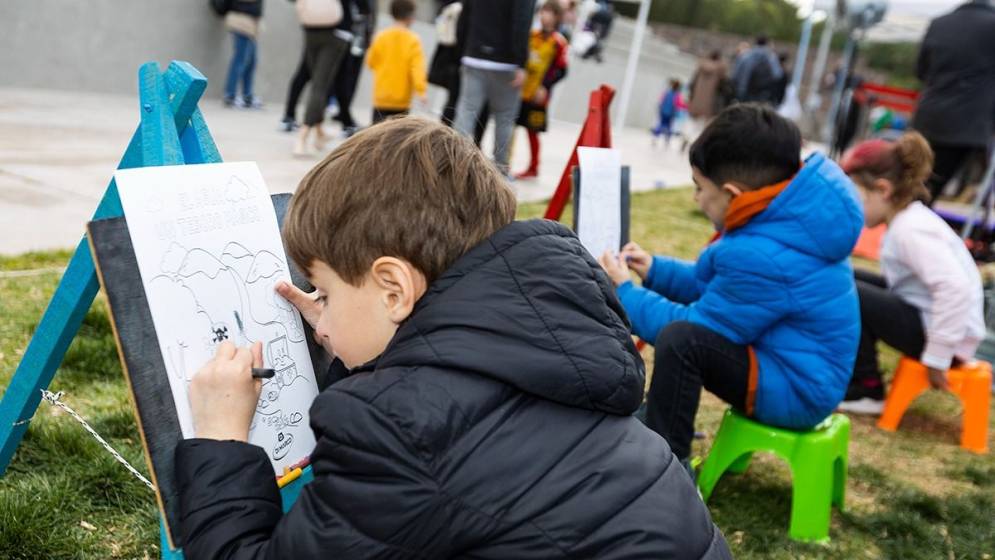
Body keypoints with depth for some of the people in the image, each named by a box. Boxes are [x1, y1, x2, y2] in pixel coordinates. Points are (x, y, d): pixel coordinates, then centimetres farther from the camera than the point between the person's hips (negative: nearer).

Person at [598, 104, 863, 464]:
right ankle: (662, 427, 29)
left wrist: (625, 293, -8)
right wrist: (654, 270, 9)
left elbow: (696, 328, -19)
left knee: (680, 338, -30)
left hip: (795, 388, -10)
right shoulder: (785, 218, 1)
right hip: (786, 362, 11)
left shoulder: (762, 255, -30)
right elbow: (714, 282, 15)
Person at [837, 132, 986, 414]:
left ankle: (867, 392, -6)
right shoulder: (911, 219, 9)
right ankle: (856, 370, 15)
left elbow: (956, 288, -32)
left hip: (933, 330, -10)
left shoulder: (910, 229, -21)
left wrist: (937, 356, -26)